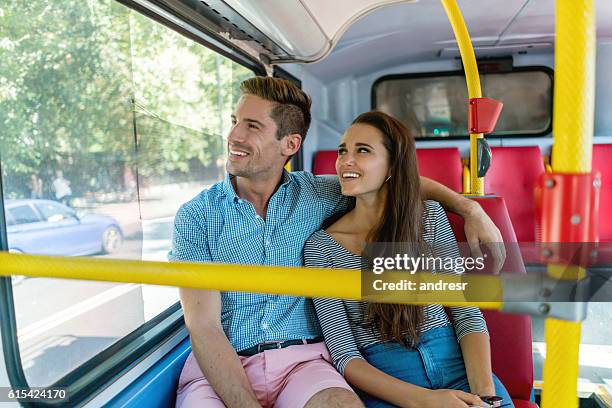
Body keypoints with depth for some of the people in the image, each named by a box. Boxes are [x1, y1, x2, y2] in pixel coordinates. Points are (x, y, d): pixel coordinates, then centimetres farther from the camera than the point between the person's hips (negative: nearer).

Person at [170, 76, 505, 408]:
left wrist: (470, 209, 4)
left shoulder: (315, 194, 4)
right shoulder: (195, 217, -3)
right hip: (218, 367, 0)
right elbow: (203, 328, -9)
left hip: (301, 358, 1)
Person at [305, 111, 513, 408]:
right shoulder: (320, 247, -3)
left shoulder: (430, 217, 4)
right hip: (382, 378, -2)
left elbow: (466, 313, 3)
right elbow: (344, 355, -6)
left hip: (456, 360, 3)